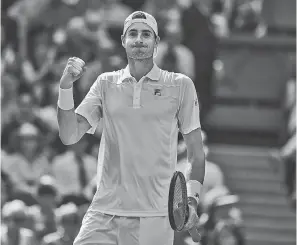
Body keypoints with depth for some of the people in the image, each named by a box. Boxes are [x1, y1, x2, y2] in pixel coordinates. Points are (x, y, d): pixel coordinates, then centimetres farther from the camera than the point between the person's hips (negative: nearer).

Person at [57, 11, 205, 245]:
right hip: (103, 213, 2)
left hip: (154, 217, -2)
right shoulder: (106, 83, 10)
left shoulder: (180, 85, 4)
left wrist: (192, 199, -5)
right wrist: (66, 86, -8)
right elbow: (70, 136, 4)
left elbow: (195, 150, 6)